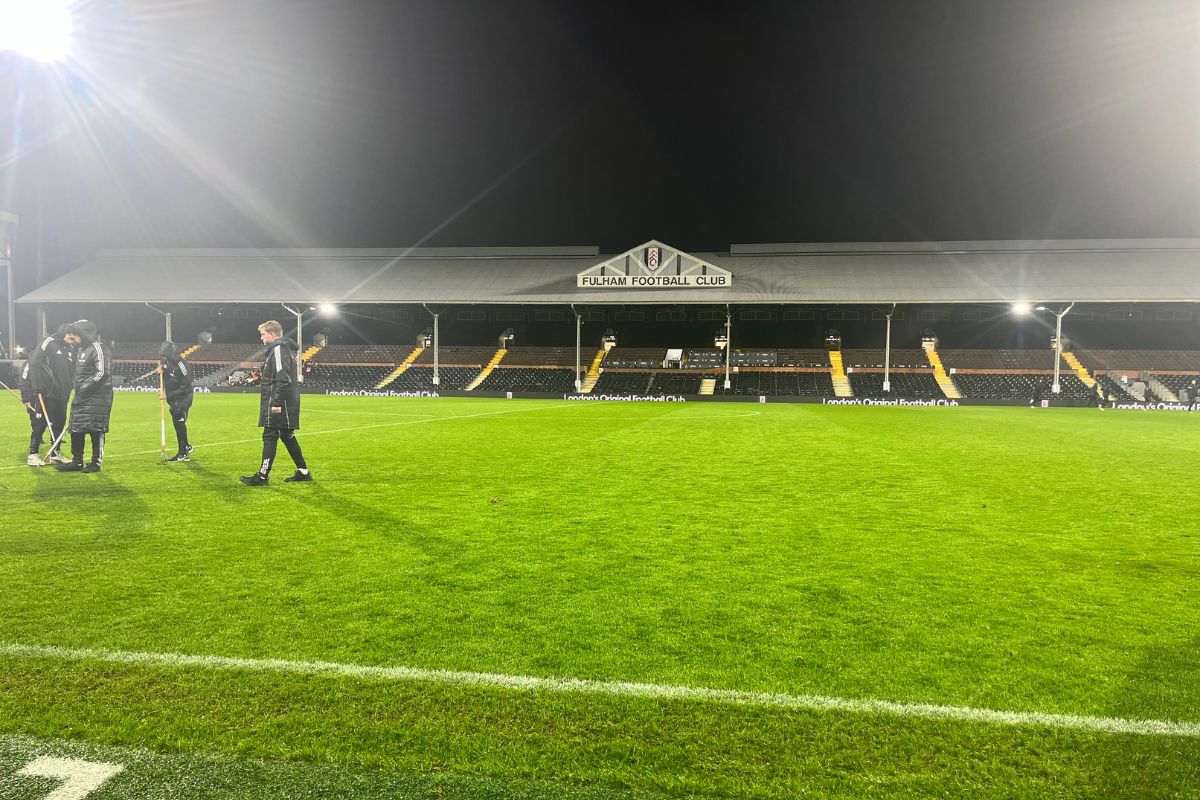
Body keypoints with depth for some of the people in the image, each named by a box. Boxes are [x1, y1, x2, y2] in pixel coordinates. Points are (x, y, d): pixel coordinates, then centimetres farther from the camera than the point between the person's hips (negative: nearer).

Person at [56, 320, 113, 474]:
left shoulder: (98, 349, -11)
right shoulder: (81, 350, 20)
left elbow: (102, 373, -19)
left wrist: (85, 388, -17)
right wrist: (77, 388, 15)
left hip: (96, 398, -10)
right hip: (81, 397, 10)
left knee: (95, 429, -6)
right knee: (76, 429, 10)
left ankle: (96, 462, 3)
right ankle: (77, 461, 19)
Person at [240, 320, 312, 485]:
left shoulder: (278, 349, -13)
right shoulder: (284, 348, 19)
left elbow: (283, 379, -22)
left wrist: (277, 403, -24)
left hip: (277, 404, -10)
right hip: (280, 403, 10)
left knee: (270, 436, -6)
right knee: (287, 435, 13)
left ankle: (262, 476, -2)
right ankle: (303, 471, 17)